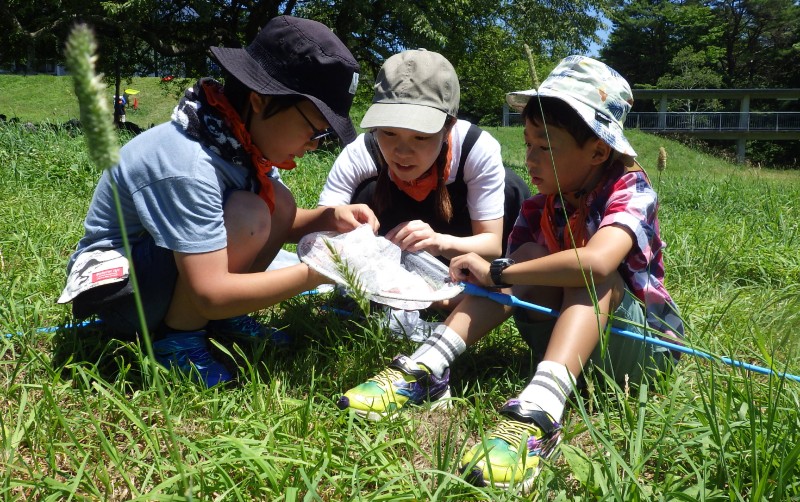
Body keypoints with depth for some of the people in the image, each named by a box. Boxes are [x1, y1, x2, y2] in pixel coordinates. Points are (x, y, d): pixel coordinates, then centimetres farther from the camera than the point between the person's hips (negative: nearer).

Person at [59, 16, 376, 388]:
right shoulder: (187, 165, -33)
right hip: (117, 287, -8)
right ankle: (177, 339, -11)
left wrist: (331, 217, -16)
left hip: (162, 271, 8)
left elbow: (281, 222, 4)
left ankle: (219, 319, 2)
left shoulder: (240, 137, -7)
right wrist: (316, 273, -32)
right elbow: (211, 294, -34)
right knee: (246, 215, -29)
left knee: (279, 202, -5)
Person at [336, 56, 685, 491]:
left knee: (593, 274, -31)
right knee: (531, 256, -19)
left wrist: (495, 272, -33)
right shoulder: (538, 210, -1)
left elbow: (596, 261, -39)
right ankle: (424, 370, -33)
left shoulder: (630, 191, -19)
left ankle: (537, 412, -53)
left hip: (644, 345, -4)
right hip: (572, 341, 4)